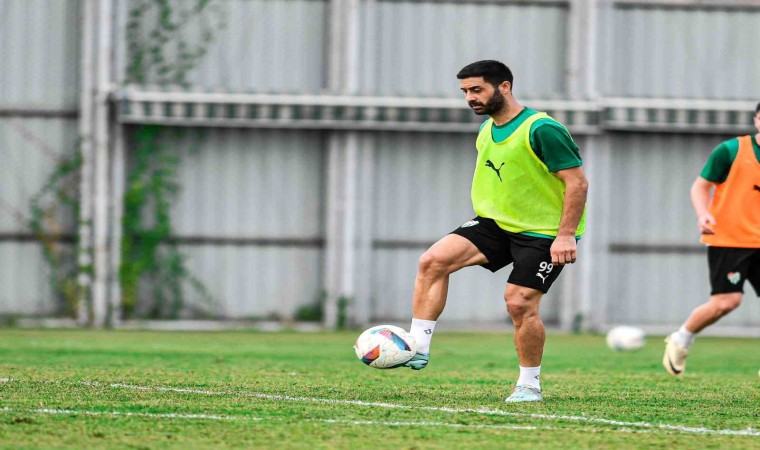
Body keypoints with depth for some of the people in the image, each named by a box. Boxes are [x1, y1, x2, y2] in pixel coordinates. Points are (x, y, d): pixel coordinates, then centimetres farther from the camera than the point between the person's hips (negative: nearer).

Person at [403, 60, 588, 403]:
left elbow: (577, 182, -20)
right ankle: (418, 349, -13)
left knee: (520, 303, -15)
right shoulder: (486, 131, 8)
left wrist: (566, 235, -25)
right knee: (433, 261, -11)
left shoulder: (541, 130, -19)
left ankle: (530, 385, 4)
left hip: (543, 233, -7)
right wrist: (482, 217, 21)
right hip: (495, 224, 7)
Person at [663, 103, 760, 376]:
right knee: (727, 300, -14)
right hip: (727, 239, -5)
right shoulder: (731, 150, -6)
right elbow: (700, 186, -2)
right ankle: (680, 341, 9)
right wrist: (702, 214, -20)